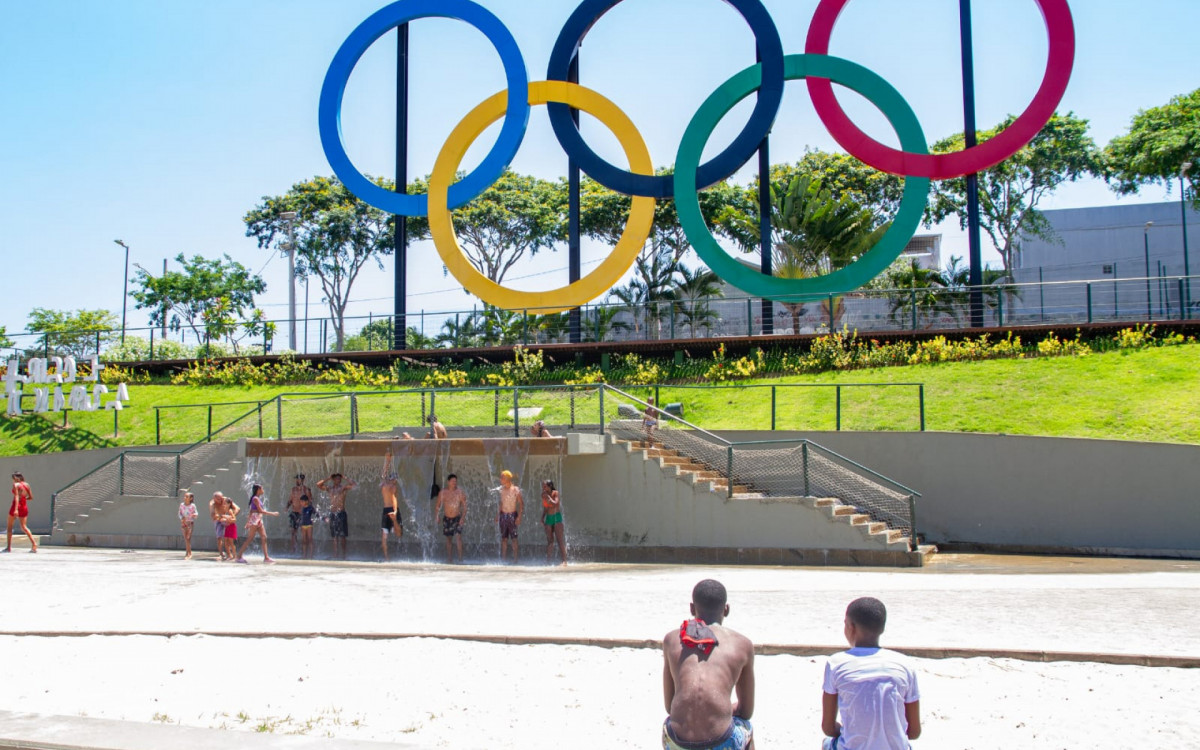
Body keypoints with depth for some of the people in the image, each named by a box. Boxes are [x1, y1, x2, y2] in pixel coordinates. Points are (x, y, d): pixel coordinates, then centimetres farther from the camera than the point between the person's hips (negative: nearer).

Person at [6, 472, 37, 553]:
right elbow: (31, 497, 9)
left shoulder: (15, 485, -8)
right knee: (24, 527, 7)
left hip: (16, 506, -5)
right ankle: (33, 543, -13)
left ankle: (9, 547, 11)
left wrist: (16, 509, -24)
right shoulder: (27, 484, 7)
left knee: (10, 526, 11)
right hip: (24, 506, 5)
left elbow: (16, 497, -18)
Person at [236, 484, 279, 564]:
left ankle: (266, 557, -2)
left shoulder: (258, 498, 16)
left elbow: (251, 511, 19)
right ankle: (239, 556, 2)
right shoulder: (255, 498, -11)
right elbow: (260, 511, -16)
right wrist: (272, 513, -13)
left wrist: (248, 522, 20)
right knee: (250, 539, -5)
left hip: (259, 521, 9)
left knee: (264, 538, 0)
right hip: (254, 520, -9)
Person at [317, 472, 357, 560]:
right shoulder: (330, 488, 13)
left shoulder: (343, 487, 1)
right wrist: (327, 479, 8)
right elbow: (318, 485, 14)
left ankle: (343, 556, -2)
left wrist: (345, 478, -5)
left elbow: (355, 484, -10)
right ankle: (335, 555, 9)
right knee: (334, 536, 6)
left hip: (341, 513, -4)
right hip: (332, 513, 4)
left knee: (342, 536, -5)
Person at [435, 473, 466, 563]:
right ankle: (449, 557, 25)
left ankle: (460, 558, -17)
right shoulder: (442, 493, 2)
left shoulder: (460, 493, -3)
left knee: (458, 536, -18)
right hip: (446, 518, 2)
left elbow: (464, 507, -5)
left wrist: (463, 517, -17)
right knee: (448, 538, 11)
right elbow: (438, 506, 10)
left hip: (457, 518, -2)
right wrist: (436, 515, -2)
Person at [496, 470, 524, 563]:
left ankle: (515, 559, 5)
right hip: (503, 515, 5)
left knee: (514, 538, -1)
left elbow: (521, 504, -8)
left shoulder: (515, 490, -9)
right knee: (504, 538, 8)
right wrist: (497, 516, 12)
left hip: (512, 515, -4)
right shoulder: (501, 489, 7)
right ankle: (502, 558, 13)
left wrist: (519, 517, -14)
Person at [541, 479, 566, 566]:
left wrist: (548, 497, -18)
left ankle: (564, 560, -10)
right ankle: (548, 561, 9)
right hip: (548, 518, 6)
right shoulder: (543, 495, 7)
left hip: (556, 517, -6)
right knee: (549, 541, 7)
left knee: (560, 540, -9)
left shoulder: (555, 493, -9)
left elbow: (556, 504, -23)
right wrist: (542, 518, 9)